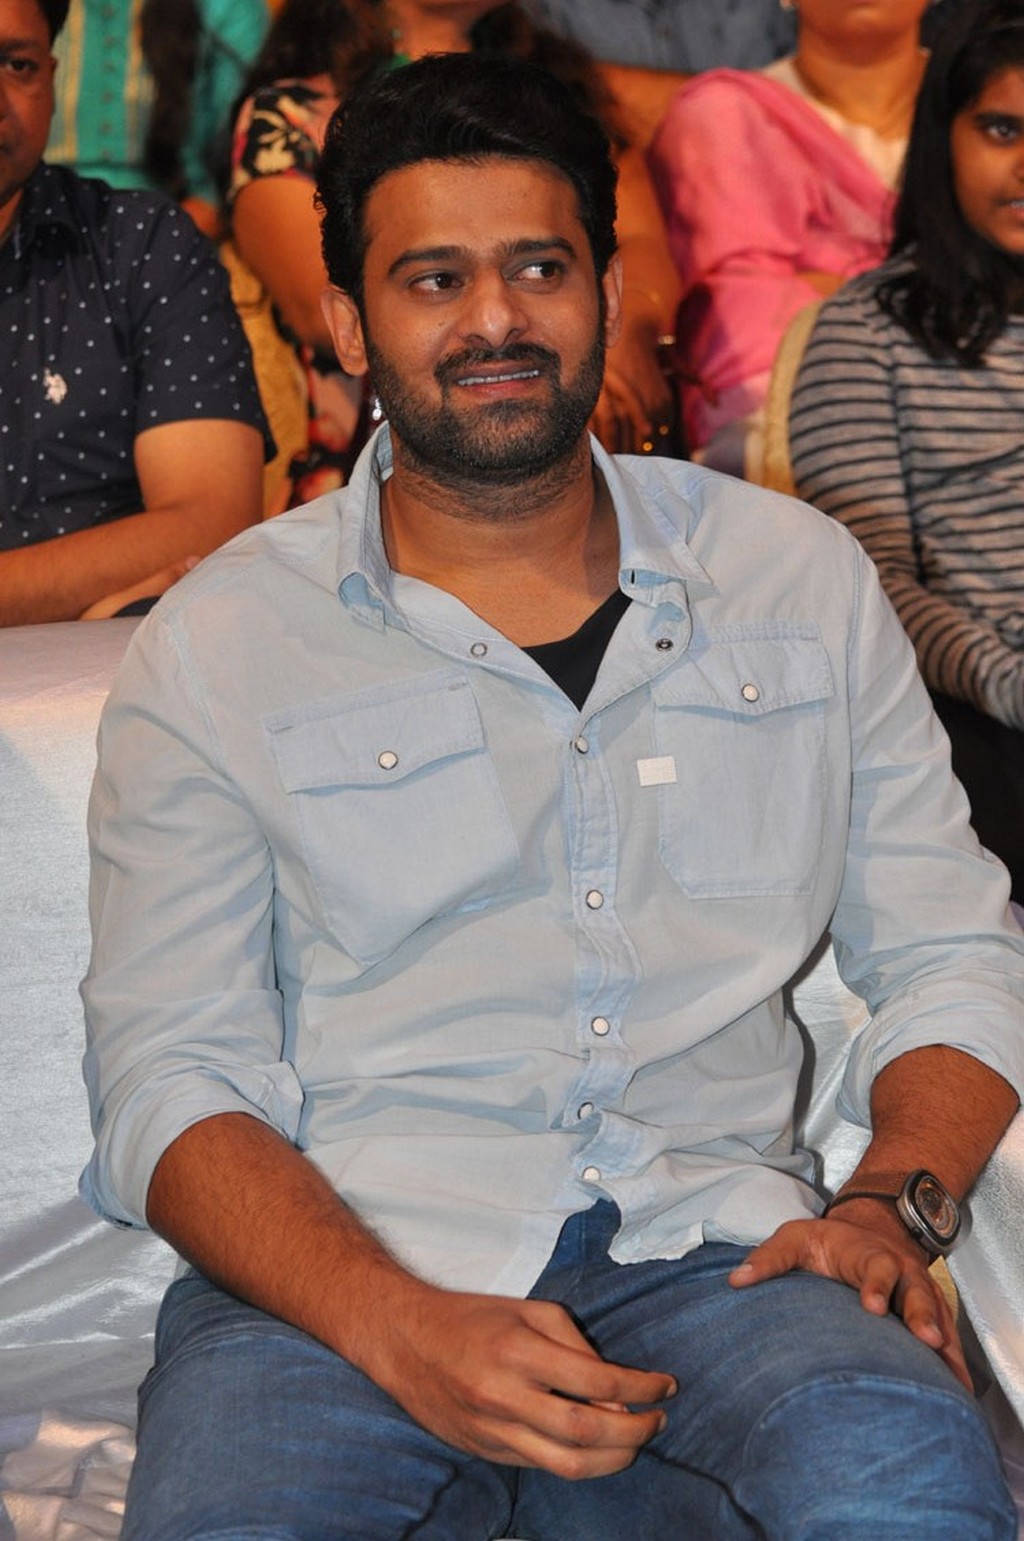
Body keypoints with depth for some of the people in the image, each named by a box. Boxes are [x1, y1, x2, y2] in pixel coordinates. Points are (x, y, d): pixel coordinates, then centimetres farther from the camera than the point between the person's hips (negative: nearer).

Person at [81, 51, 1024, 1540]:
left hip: (711, 1246, 2)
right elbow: (167, 1078, -1)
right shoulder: (217, 647, 4)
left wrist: (895, 1203, -6)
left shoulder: (800, 576, 12)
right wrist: (401, 1330, -19)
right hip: (342, 1263, -1)